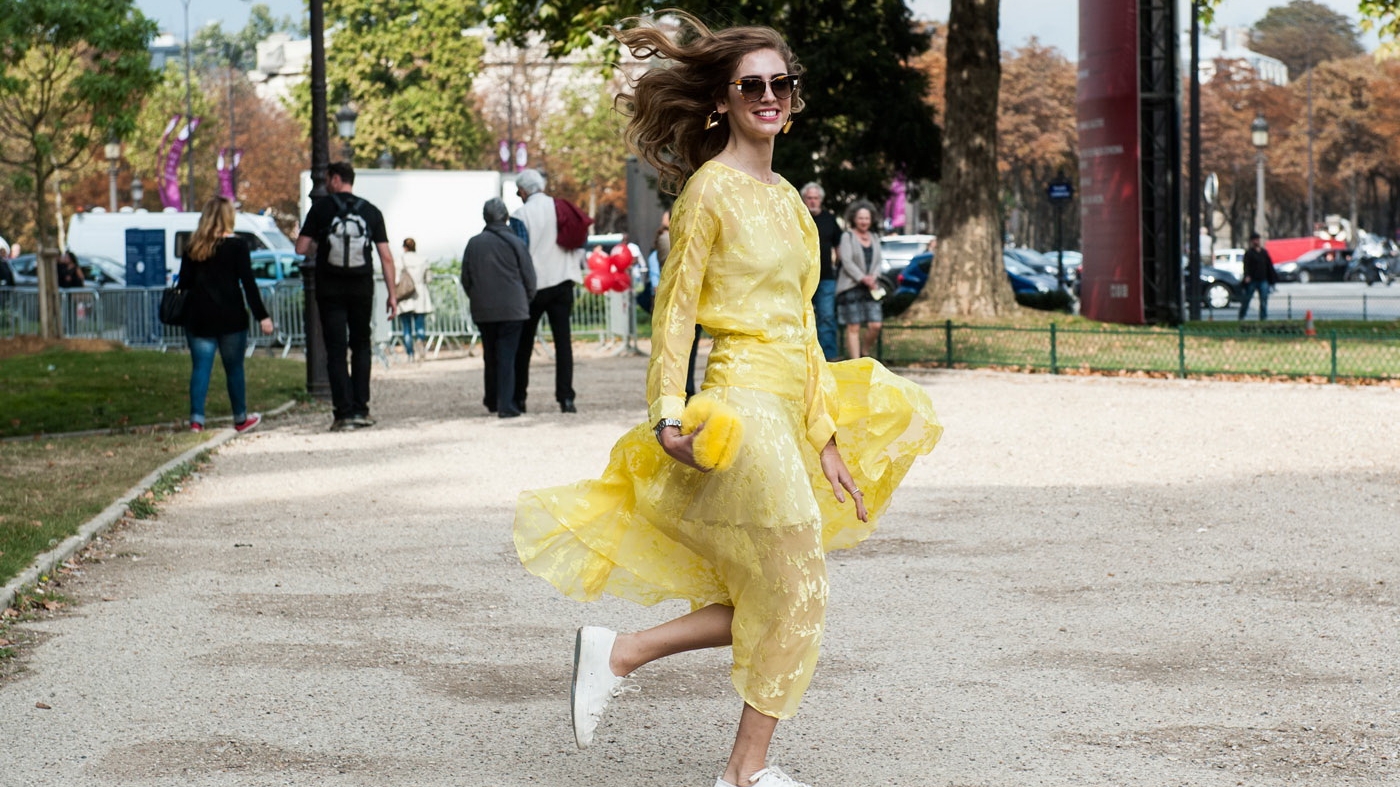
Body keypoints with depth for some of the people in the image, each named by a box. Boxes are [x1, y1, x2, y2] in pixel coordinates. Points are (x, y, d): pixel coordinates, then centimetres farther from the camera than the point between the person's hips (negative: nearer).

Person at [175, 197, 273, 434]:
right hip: (230, 317, -2)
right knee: (234, 369, 10)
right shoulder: (237, 245, -5)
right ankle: (241, 418, 20)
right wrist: (262, 316, -7)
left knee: (200, 368, 2)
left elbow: (183, 283, 6)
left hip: (198, 317, 2)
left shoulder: (193, 248, 4)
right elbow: (248, 283, -9)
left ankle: (196, 419, -8)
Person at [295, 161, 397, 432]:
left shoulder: (322, 208, -3)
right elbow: (386, 257, 1)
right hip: (362, 288, 2)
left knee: (336, 350, 1)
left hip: (330, 289, -2)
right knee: (361, 346, 15)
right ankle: (360, 409, 10)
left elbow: (301, 248, -5)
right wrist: (392, 294, 5)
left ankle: (344, 412, -6)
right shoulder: (371, 212, 3)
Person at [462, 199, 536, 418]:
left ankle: (492, 400, 24)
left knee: (490, 355, 15)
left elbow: (466, 279, 8)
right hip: (512, 309, -3)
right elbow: (529, 278, -2)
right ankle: (506, 405, -8)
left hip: (482, 311, 3)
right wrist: (525, 301, 14)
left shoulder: (473, 244, 4)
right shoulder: (515, 243, -5)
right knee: (507, 356, -3)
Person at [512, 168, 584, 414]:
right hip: (562, 282, 3)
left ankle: (518, 397, 13)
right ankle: (565, 397, -8)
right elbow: (580, 243, 10)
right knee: (563, 340, 1)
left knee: (523, 343, 9)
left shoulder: (522, 214, -9)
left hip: (534, 285, -3)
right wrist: (577, 268, 20)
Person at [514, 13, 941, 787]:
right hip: (740, 408, -8)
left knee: (770, 600, 10)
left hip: (789, 411, 8)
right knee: (790, 592, -3)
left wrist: (827, 437, 15)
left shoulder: (787, 198, 15)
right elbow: (674, 310, -10)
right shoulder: (711, 189, -8)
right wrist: (669, 414, -19)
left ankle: (618, 652, 13)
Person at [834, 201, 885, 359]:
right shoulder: (847, 236, -1)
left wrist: (874, 278, -6)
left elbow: (878, 262, 14)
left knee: (875, 325, -5)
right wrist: (863, 279, -16)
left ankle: (864, 354, 17)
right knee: (853, 328, -4)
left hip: (871, 288, 5)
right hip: (851, 287, -5)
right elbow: (846, 262, -9)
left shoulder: (874, 239, 16)